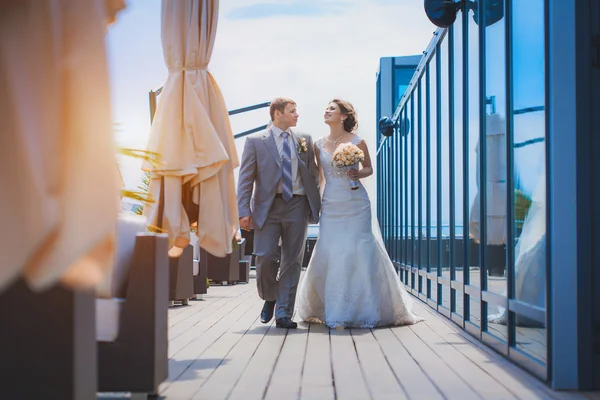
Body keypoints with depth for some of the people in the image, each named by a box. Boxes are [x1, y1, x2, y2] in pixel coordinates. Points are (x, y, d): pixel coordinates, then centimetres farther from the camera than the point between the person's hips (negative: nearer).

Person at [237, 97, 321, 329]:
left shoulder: (305, 140, 11)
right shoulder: (256, 141, 2)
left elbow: (313, 173, 13)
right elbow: (245, 179, -1)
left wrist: (315, 204, 5)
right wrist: (244, 211, -10)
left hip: (297, 206, 2)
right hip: (268, 206, -2)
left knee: (292, 261, 1)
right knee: (265, 258, -7)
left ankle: (284, 314, 7)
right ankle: (269, 299, 21)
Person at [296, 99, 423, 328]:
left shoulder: (356, 142, 0)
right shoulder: (319, 145, 9)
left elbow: (369, 168, 7)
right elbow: (319, 175, 14)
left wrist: (358, 174, -13)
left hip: (356, 206, -3)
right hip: (331, 205, 3)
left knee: (360, 253, -6)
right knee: (330, 254, -1)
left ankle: (364, 311, 4)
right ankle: (336, 312, 8)